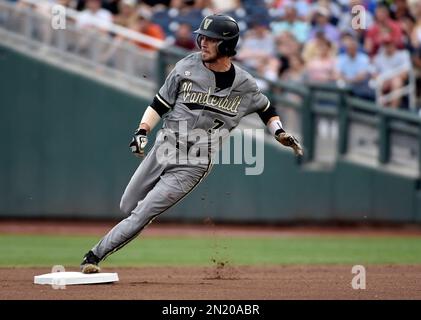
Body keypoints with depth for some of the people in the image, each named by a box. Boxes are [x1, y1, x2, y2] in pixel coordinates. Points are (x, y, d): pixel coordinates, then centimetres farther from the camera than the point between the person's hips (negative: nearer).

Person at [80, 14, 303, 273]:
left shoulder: (245, 85, -3)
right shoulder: (187, 67, -2)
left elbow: (266, 108, 17)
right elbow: (160, 104, 3)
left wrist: (280, 133, 1)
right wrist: (143, 130, -11)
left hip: (194, 163, -3)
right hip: (164, 147, 3)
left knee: (142, 214, -12)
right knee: (127, 207, 7)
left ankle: (95, 256, -6)